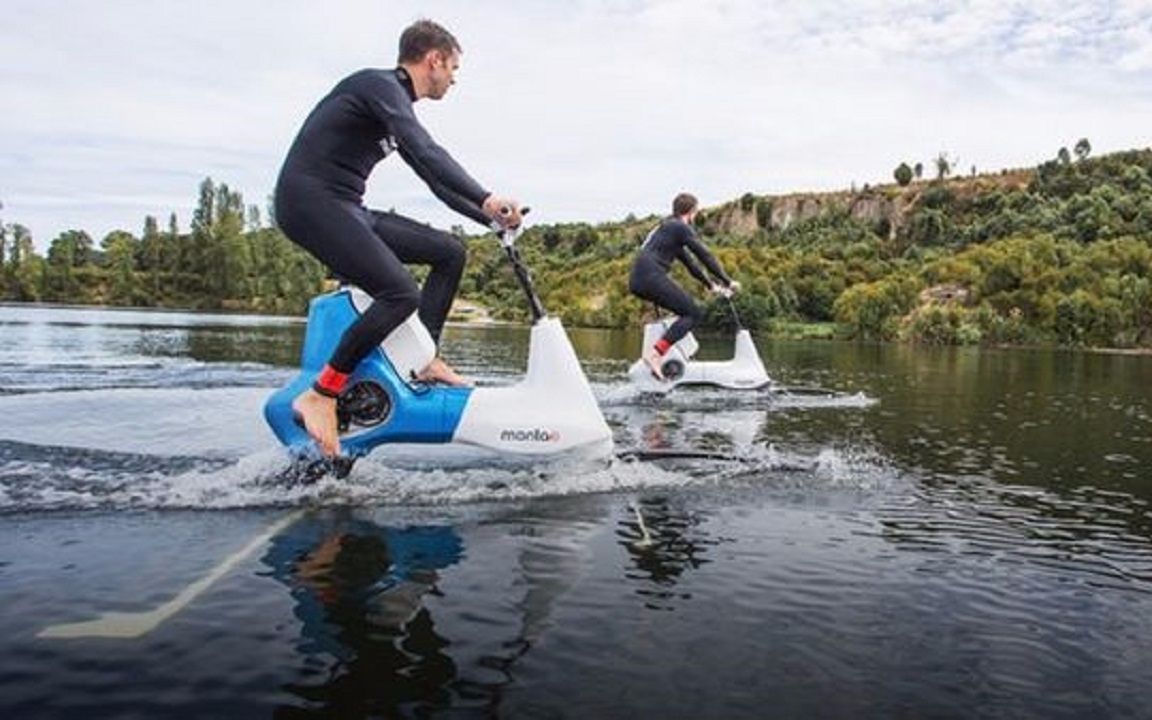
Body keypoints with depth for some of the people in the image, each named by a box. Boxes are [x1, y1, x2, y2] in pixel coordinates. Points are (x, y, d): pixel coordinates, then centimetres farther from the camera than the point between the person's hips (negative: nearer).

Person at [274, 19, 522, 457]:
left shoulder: (396, 105, 20)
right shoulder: (380, 86, -10)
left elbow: (434, 176, 23)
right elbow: (426, 153, -26)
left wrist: (491, 218, 17)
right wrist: (487, 199, -34)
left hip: (346, 208, 10)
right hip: (311, 202, -10)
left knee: (449, 252, 8)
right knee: (401, 294, -26)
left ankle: (424, 358, 7)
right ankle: (320, 396, -19)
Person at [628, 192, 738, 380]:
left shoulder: (665, 227, 29)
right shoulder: (681, 227, 1)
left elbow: (688, 261, 33)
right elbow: (705, 256, -1)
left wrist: (711, 284, 35)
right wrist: (727, 281, 6)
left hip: (637, 280, 9)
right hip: (651, 277, -9)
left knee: (688, 308, 19)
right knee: (694, 313, -6)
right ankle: (655, 352, -22)